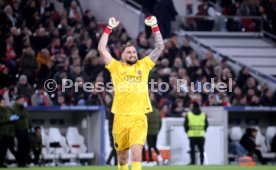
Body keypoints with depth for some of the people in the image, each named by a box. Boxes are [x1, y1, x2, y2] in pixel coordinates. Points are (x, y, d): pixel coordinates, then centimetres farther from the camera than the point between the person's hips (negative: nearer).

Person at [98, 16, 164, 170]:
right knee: (122, 152, 9)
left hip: (139, 117, -1)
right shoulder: (116, 67, 9)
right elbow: (101, 49, 2)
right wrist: (109, 28, -1)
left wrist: (154, 27, 3)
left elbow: (160, 47, 11)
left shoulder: (144, 65, 12)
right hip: (120, 117, 1)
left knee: (137, 150, -15)